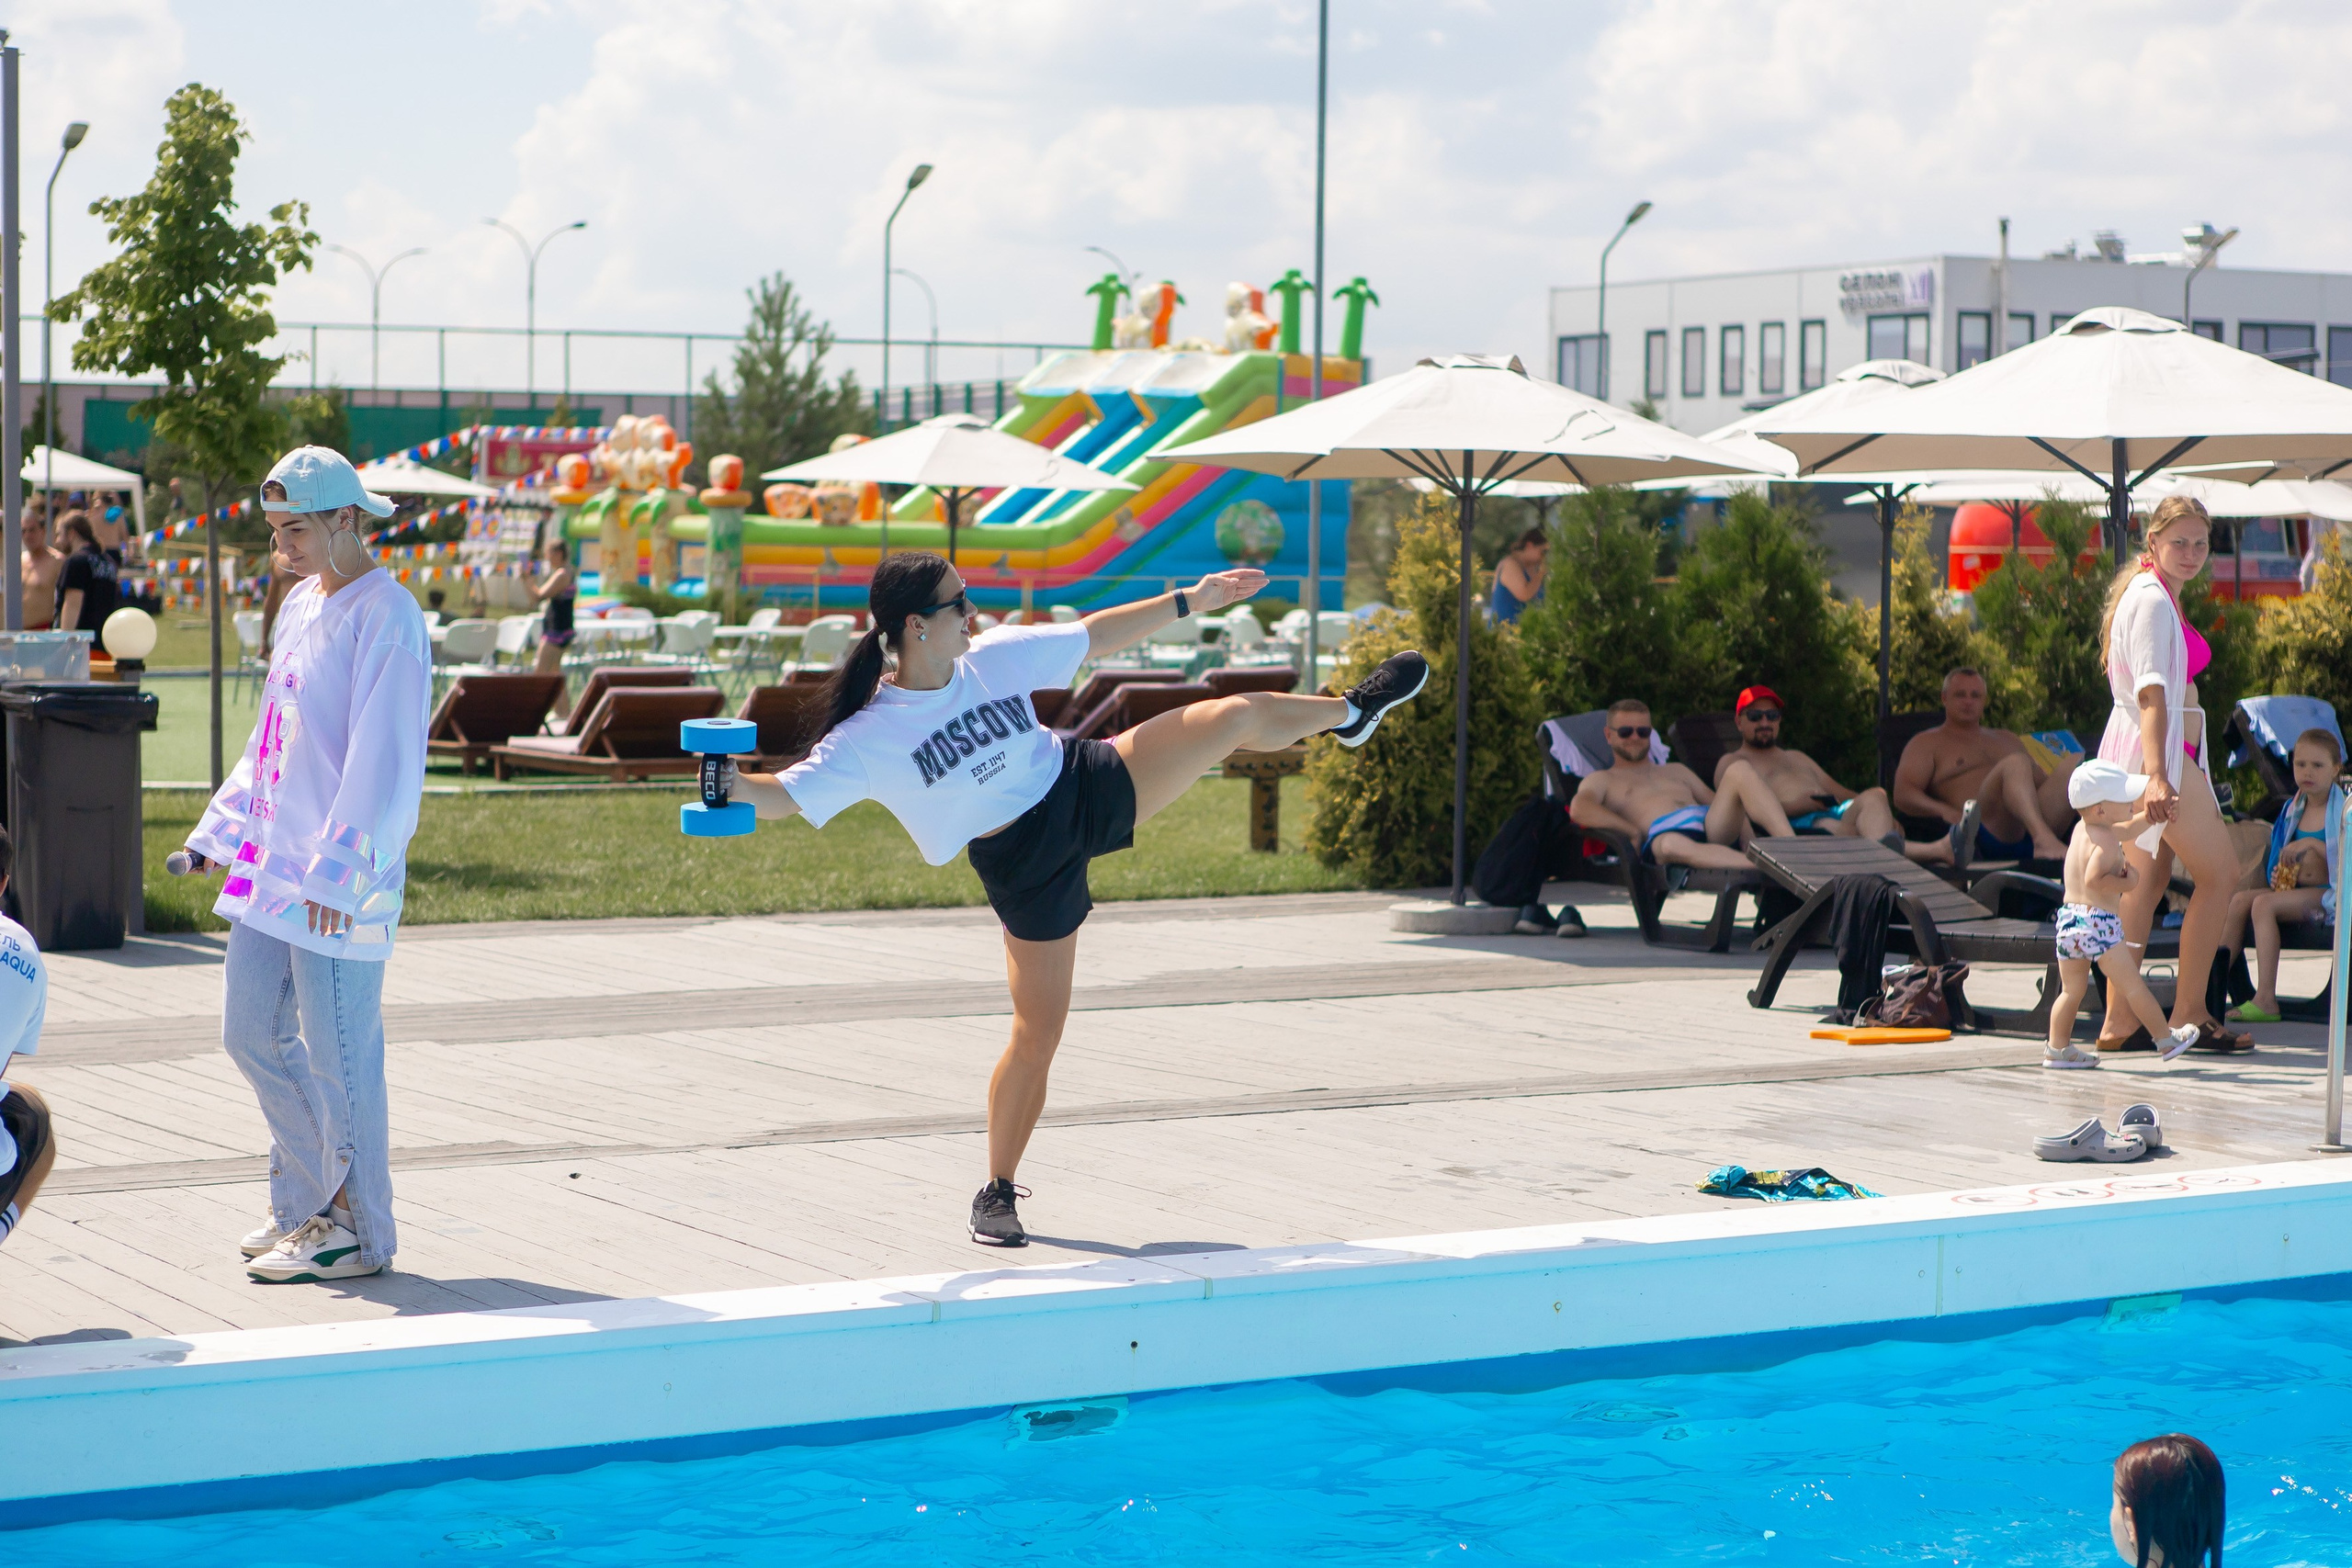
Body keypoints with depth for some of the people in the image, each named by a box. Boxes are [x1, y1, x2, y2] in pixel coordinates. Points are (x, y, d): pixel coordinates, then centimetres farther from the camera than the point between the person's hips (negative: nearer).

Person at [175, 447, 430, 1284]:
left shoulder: (385, 618, -14)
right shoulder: (300, 605, 14)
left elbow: (384, 760, -18)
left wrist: (337, 869, -21)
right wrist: (220, 828, 18)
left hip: (338, 888, -9)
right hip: (271, 866, 9)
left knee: (338, 1053, -2)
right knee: (251, 1034, 13)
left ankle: (358, 1231, 10)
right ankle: (305, 1203, 27)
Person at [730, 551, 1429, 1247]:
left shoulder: (997, 657, -8)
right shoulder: (869, 737, -21)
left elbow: (1095, 636, 6)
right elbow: (785, 795, -27)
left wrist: (1190, 601, 10)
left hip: (1091, 787, 4)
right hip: (1027, 865, -4)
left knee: (1238, 716, 5)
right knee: (1037, 1033, -4)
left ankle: (1349, 713, 38)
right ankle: (998, 1194, 16)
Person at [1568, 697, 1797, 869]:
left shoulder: (1676, 771, 40)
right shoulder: (1602, 780, 24)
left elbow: (1722, 805, 31)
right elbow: (1579, 810, 1)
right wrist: (1635, 831, -9)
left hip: (1712, 828, 5)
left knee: (1739, 769, -21)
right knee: (1673, 844, -44)